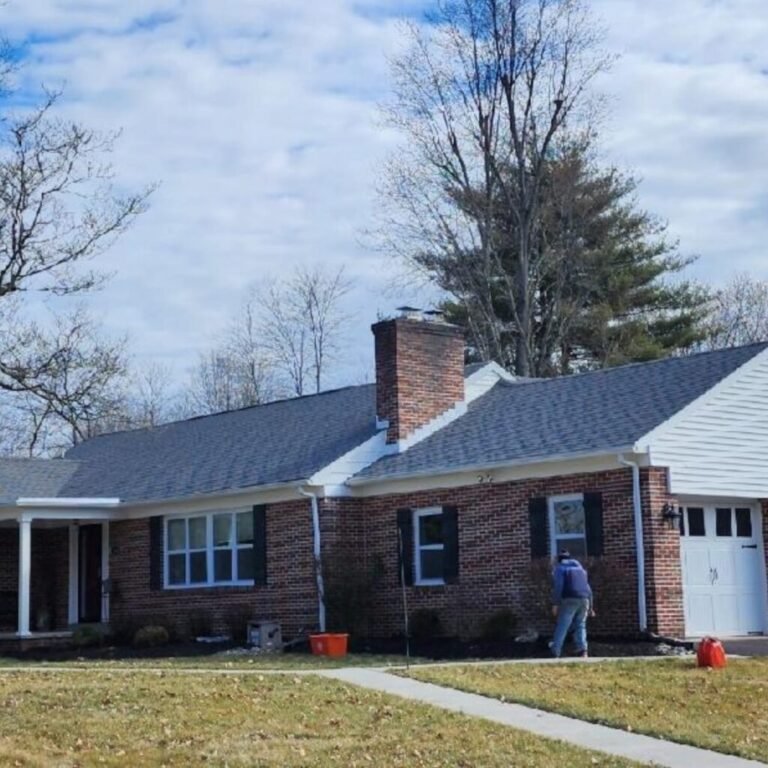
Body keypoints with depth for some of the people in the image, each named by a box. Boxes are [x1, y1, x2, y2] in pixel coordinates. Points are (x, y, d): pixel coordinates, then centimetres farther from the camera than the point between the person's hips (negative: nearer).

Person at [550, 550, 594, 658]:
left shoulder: (560, 567, 9)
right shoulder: (580, 568, 27)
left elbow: (558, 586, -6)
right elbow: (588, 588, 24)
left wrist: (555, 604, -8)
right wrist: (590, 606, 27)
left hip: (570, 600, -5)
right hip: (584, 599, 5)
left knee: (562, 627, -3)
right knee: (580, 626, 13)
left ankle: (555, 653, -8)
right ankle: (583, 651, -4)